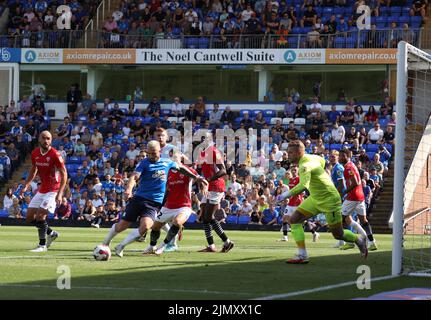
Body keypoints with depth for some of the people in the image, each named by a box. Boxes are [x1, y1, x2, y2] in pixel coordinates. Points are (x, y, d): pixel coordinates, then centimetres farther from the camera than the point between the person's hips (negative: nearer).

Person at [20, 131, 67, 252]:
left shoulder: (55, 155, -17)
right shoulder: (35, 154, 2)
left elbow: (64, 174, -16)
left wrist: (60, 194, -23)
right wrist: (26, 186, 10)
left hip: (53, 190, -7)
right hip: (42, 190, 7)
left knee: (40, 215, -18)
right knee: (29, 217, 5)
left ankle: (42, 245, -4)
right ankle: (52, 233, 24)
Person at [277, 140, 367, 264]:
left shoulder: (305, 165, -28)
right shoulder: (310, 157, 0)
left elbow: (303, 185, -45)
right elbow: (322, 160, 22)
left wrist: (288, 194, -41)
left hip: (330, 202, -9)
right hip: (315, 199, 9)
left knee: (338, 235, 3)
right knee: (294, 220, -5)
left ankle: (358, 239, 34)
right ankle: (302, 255, -6)